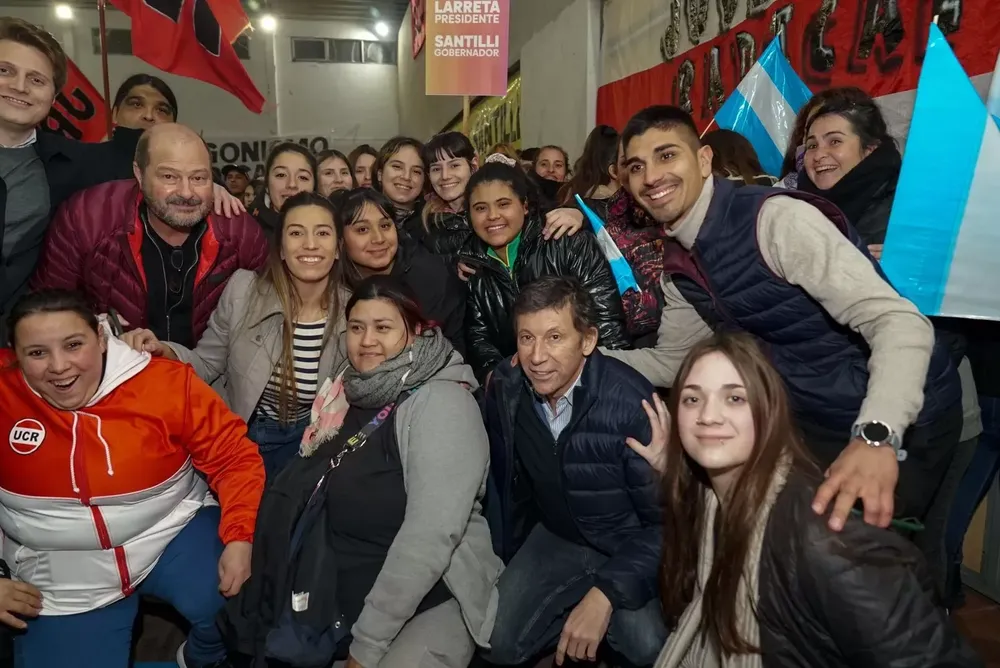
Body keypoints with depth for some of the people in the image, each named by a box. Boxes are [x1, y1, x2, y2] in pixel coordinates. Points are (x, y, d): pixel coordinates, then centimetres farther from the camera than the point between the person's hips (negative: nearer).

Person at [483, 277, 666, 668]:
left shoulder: (630, 403, -28)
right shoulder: (503, 391, -13)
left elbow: (665, 519, -22)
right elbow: (506, 485, 5)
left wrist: (604, 595, -31)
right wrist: (504, 566, 12)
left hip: (634, 542, -3)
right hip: (559, 537, 4)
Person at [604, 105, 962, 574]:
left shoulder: (775, 218, -25)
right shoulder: (678, 261, -1)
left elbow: (900, 322, -31)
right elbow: (670, 360, 9)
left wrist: (876, 437, -46)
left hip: (900, 419, -7)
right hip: (815, 420, 7)